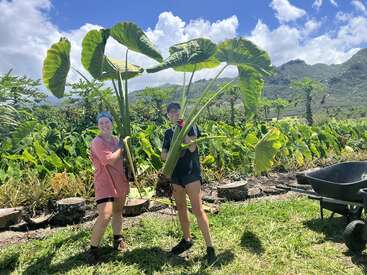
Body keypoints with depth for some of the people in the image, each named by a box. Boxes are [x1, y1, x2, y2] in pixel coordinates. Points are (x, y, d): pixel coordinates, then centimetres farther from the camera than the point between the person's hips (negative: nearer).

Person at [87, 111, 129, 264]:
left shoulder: (116, 140, 9)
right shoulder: (97, 142, -14)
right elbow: (110, 160, -23)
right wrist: (121, 147, -11)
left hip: (120, 181, 8)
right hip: (104, 183, -7)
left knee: (118, 211, 18)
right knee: (105, 216, -16)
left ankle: (117, 239, 34)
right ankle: (93, 249, -1)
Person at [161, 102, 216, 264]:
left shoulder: (191, 126, -3)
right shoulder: (168, 133, 12)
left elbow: (192, 147, -17)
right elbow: (163, 155, 7)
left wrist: (183, 129, -19)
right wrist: (168, 155, -15)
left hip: (191, 172, -6)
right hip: (175, 173, 6)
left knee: (197, 209, -10)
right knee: (180, 208, 15)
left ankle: (210, 246, -1)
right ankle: (187, 240, 32)